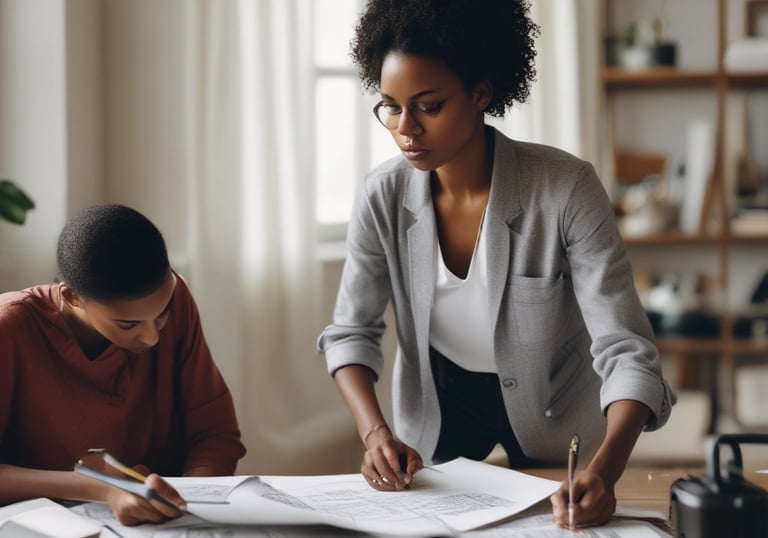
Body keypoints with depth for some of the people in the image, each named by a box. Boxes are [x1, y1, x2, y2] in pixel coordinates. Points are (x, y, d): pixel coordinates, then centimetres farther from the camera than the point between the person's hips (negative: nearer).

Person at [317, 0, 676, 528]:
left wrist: (603, 472, -50)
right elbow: (351, 333, -10)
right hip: (435, 405, 2)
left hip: (551, 410, -2)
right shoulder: (384, 196, -20)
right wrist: (375, 432, -29)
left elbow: (626, 351, -33)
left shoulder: (566, 188, -30)